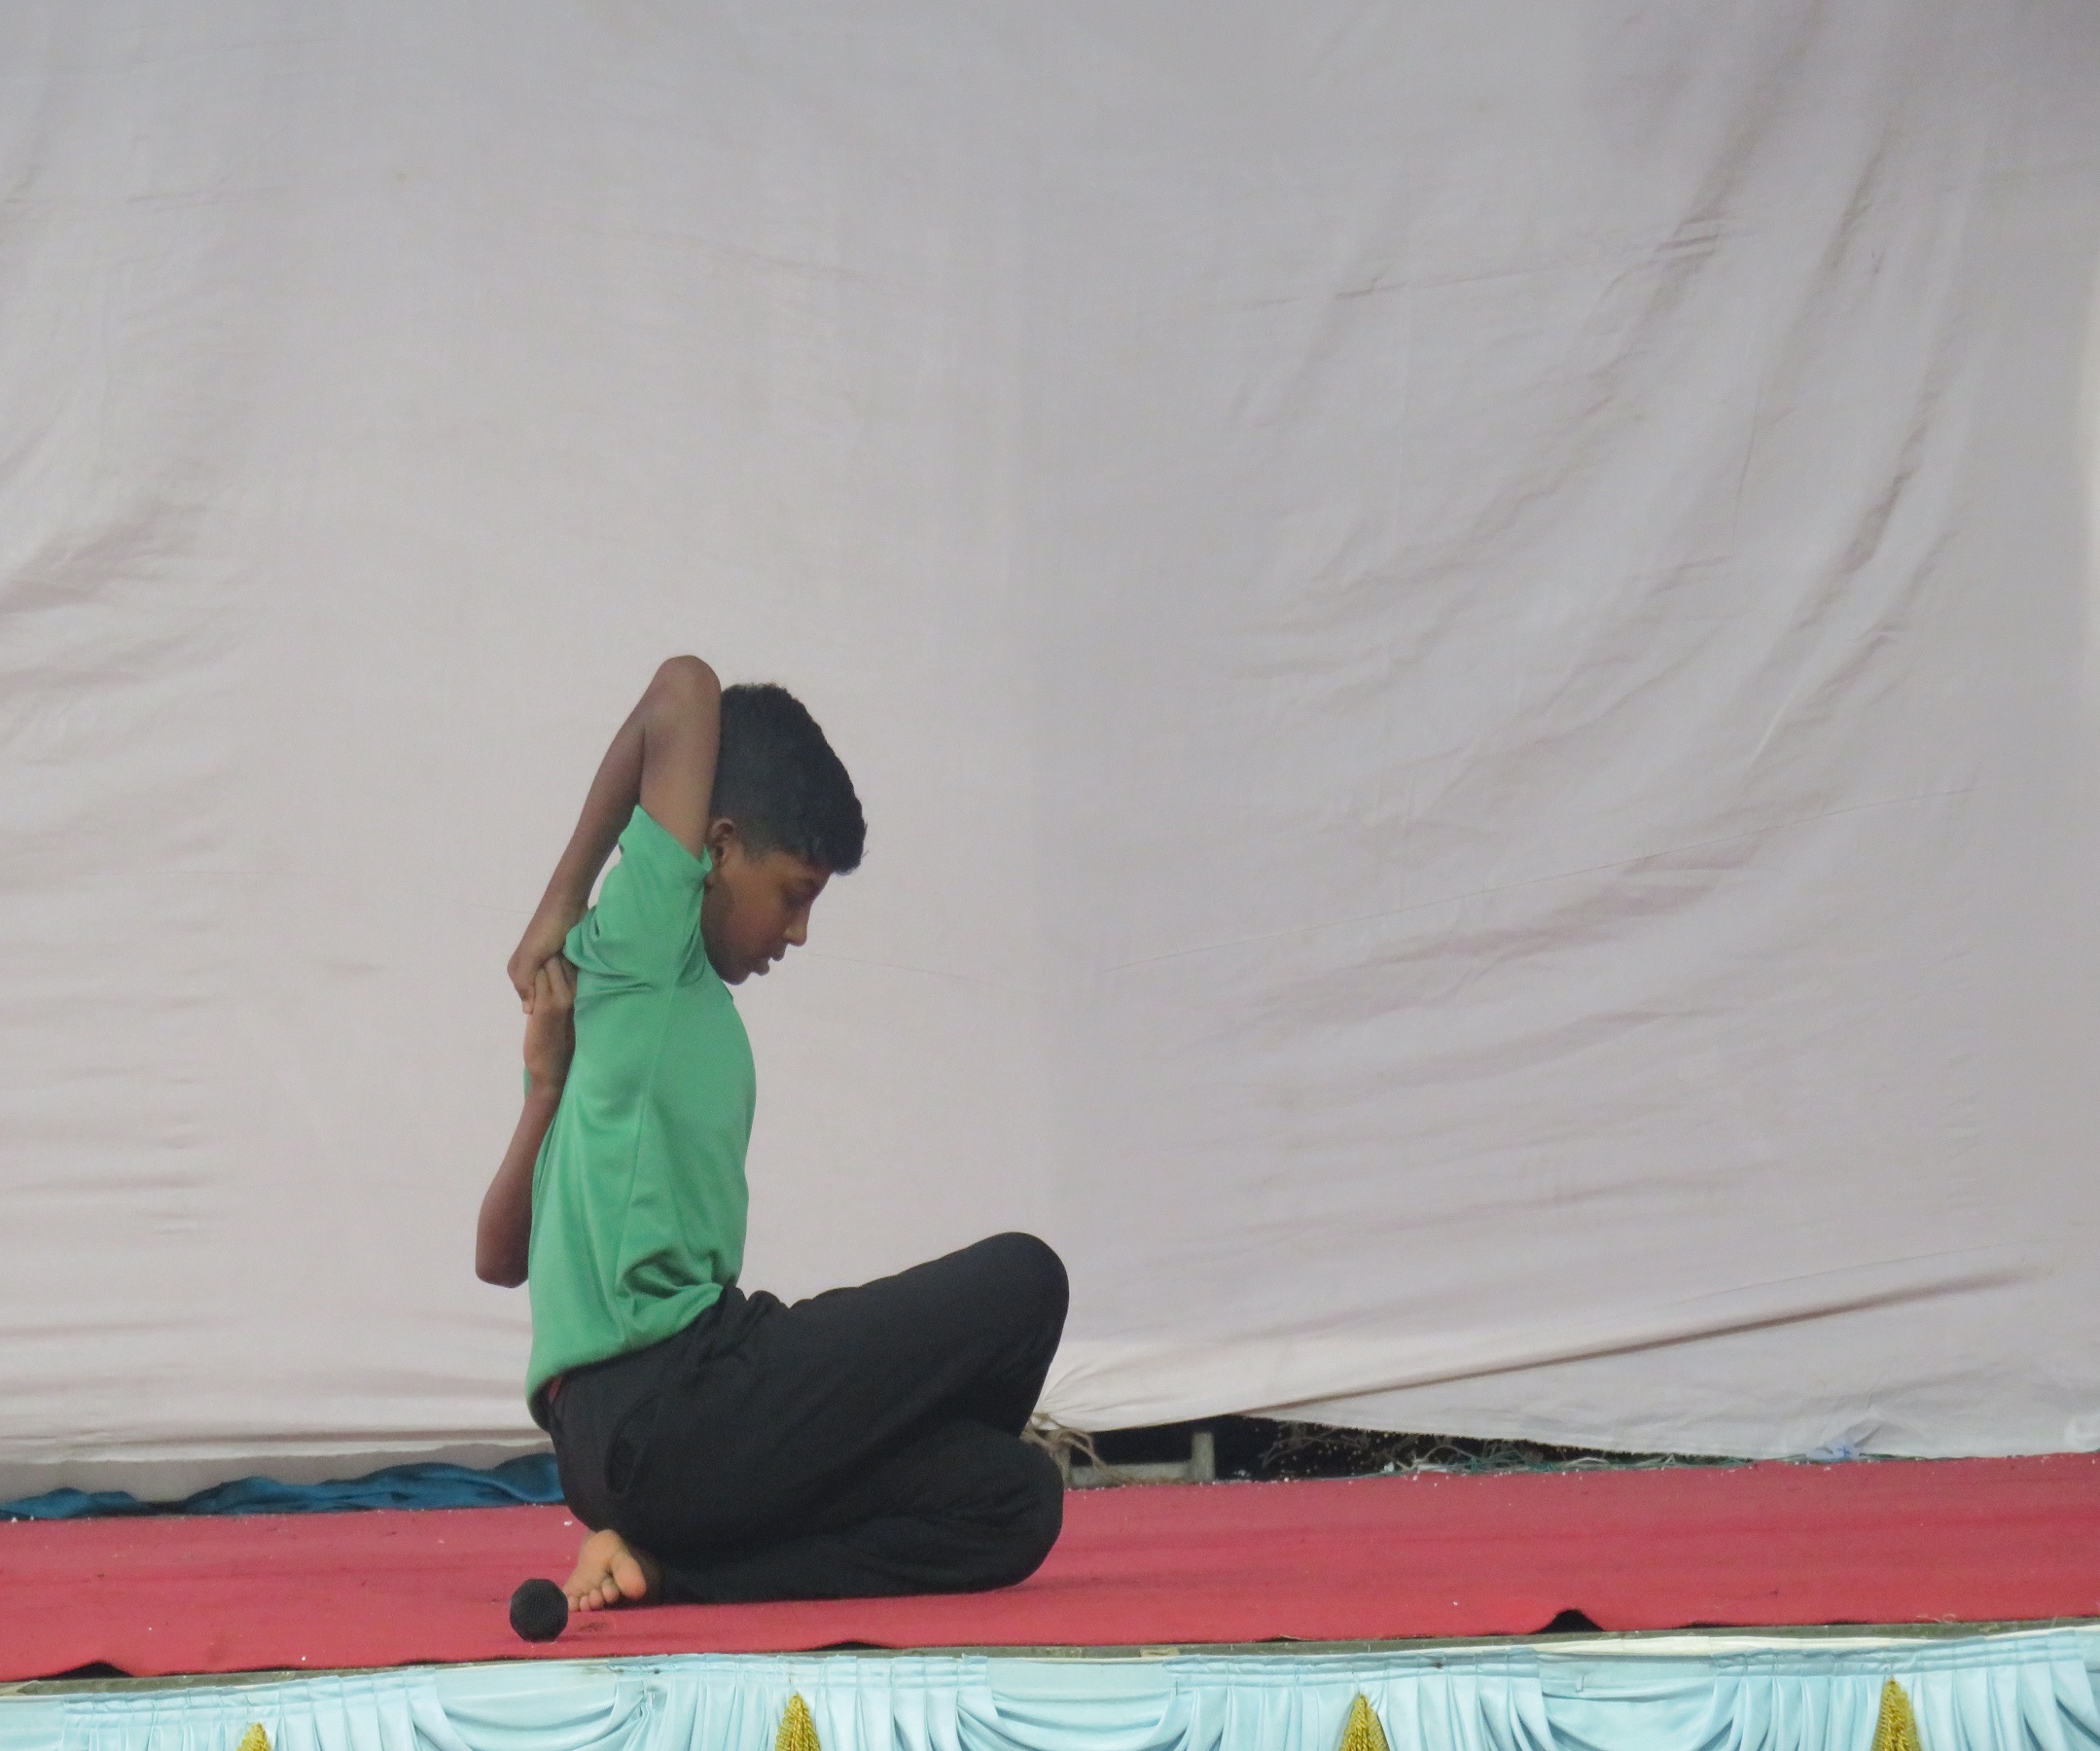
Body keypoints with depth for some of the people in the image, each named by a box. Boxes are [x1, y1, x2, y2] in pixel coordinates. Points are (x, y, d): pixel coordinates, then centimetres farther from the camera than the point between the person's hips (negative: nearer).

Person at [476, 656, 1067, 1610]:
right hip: (668, 1415, -9)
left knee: (1019, 1503, 7)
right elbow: (686, 689, -10)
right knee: (1020, 1279, -1)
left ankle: (658, 1554, -1)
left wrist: (550, 1083, 22)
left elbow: (500, 1261, 20)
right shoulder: (644, 937, -1)